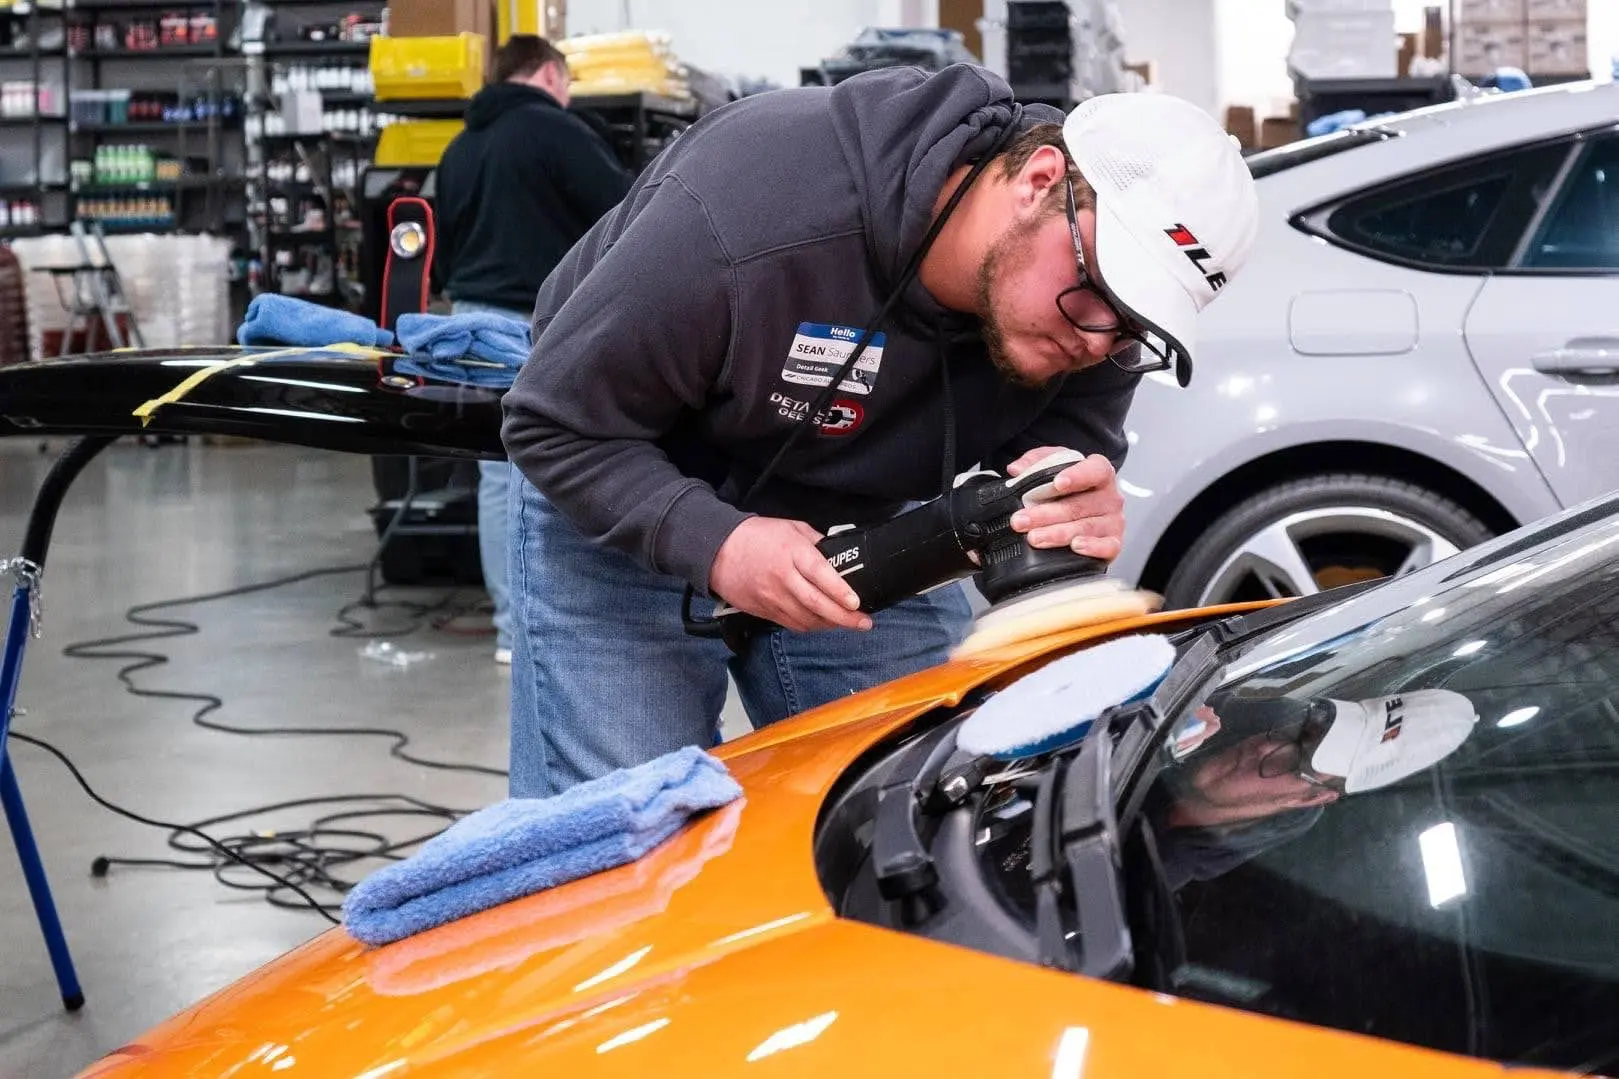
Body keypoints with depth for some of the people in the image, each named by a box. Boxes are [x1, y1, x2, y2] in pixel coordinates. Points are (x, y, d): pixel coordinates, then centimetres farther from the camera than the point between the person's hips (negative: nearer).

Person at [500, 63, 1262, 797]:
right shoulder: (743, 216, -36)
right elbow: (556, 425, -25)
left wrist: (1078, 518, -39)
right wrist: (714, 544, -41)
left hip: (858, 528, 5)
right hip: (618, 510, -4)